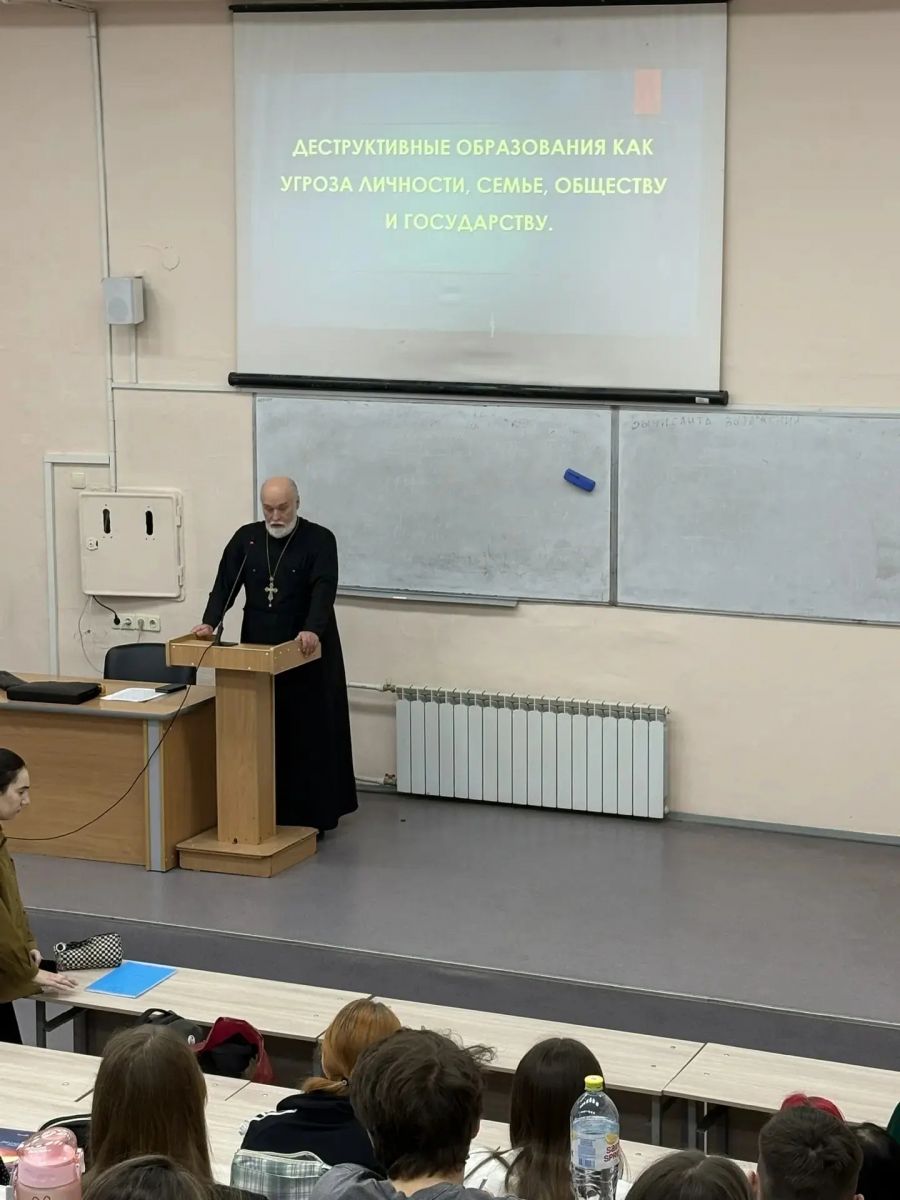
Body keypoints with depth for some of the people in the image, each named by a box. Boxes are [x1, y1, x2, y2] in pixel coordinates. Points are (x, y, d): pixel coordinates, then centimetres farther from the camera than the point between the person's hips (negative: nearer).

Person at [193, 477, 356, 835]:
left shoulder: (319, 540, -7)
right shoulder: (246, 538, 6)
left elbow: (323, 590, -21)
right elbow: (226, 584, -1)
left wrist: (312, 630, -38)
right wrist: (210, 622, -18)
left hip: (307, 654, -4)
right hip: (258, 652, 4)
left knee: (309, 733, -1)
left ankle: (313, 814, 4)